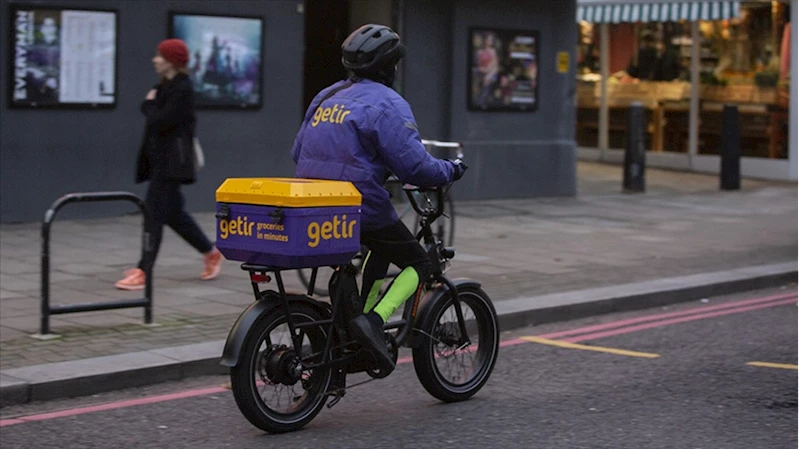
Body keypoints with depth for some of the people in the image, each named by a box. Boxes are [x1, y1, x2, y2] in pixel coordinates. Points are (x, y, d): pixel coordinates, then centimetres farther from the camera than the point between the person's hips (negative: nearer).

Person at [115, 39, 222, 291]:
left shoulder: (182, 89, -15)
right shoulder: (166, 85, 14)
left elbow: (161, 121, -22)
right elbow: (152, 113, 13)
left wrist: (150, 104, -6)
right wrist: (150, 105, -6)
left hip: (172, 160, -10)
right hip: (160, 158, 10)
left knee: (154, 214, -10)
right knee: (173, 213, 15)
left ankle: (143, 272, -9)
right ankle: (211, 253, 29)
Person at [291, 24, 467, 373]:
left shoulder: (325, 97, 15)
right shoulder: (387, 104, -10)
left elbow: (297, 152, 20)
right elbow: (414, 165, -16)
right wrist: (450, 170, 2)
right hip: (361, 208, -8)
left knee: (383, 246, 32)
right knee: (418, 264, 9)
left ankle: (364, 313, 24)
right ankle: (374, 321, -13)